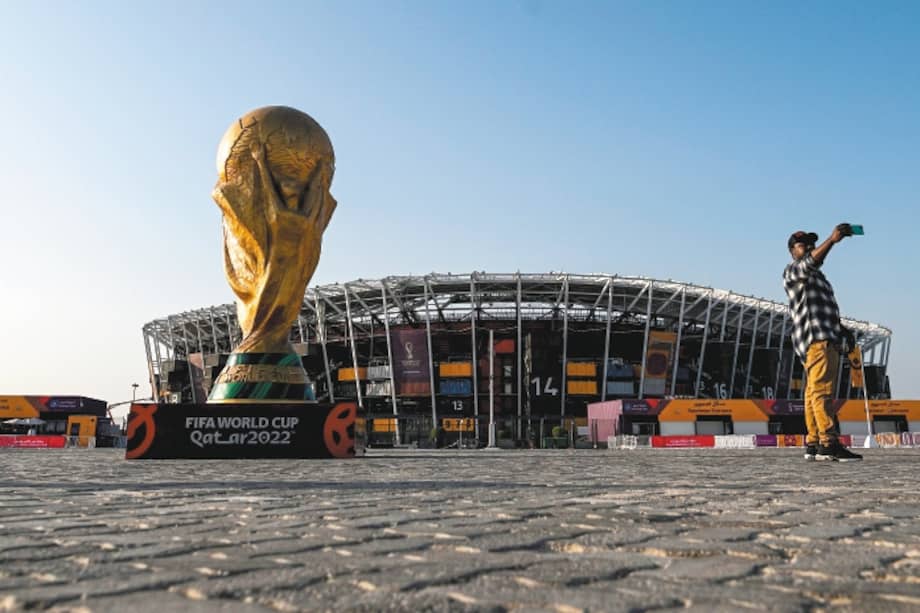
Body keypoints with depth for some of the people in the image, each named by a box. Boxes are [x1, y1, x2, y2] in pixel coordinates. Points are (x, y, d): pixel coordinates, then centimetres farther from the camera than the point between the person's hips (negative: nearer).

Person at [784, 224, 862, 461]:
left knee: (814, 393, 5)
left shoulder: (817, 276, 31)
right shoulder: (792, 270, 3)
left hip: (828, 339, 9)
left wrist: (841, 329, 18)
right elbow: (810, 262, -21)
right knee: (821, 390, -18)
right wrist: (832, 239, -35)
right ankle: (828, 443, -25)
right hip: (815, 339, -9)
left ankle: (813, 444, 3)